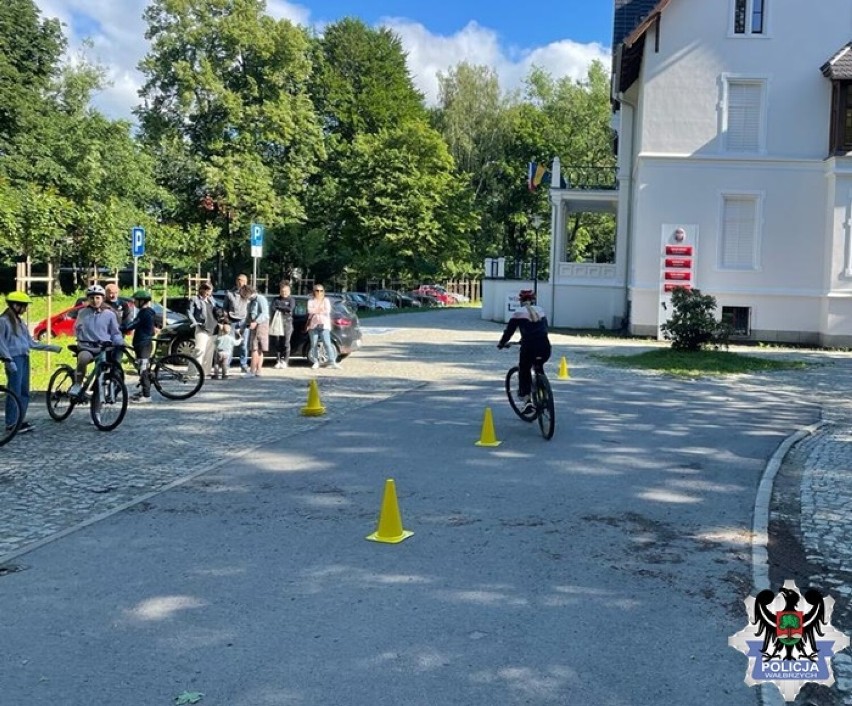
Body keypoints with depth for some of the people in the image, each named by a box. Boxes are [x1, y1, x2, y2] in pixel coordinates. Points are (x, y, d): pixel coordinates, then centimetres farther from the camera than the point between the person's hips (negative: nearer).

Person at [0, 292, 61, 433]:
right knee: (15, 392, -7)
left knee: (24, 392, 9)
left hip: (24, 358, 8)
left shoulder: (20, 321, 17)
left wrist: (51, 347, 15)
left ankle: (20, 420, 16)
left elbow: (31, 343, 18)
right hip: (14, 359, -8)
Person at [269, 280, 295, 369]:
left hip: (287, 323, -2)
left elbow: (290, 309, -11)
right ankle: (278, 361, 7)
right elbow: (271, 308, -1)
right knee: (278, 343, 1)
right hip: (277, 323, 2)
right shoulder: (276, 299, 13)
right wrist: (284, 308, -10)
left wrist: (279, 306, -6)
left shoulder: (291, 299, 6)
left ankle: (285, 361, -2)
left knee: (286, 343, -6)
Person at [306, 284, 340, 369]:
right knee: (314, 345, 1)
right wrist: (321, 310, -6)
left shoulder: (326, 301, 11)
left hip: (324, 325, -2)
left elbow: (327, 311, -6)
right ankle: (316, 362, 8)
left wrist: (316, 310, -6)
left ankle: (332, 361, -12)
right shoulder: (311, 301, 12)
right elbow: (310, 310, -6)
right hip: (313, 325, 2)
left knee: (327, 344, -10)